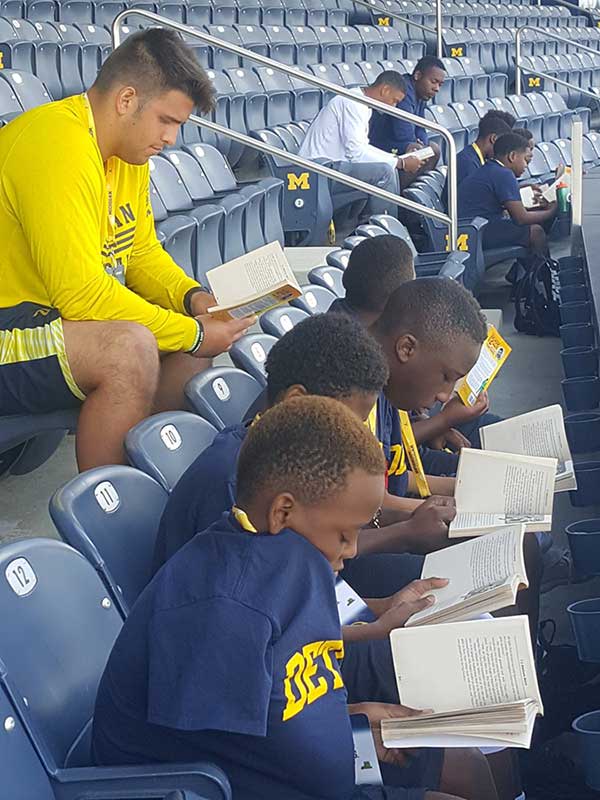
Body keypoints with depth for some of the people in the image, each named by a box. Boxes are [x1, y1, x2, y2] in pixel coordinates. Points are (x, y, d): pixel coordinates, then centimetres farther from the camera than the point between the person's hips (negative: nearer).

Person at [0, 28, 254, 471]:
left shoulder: (127, 151, 8)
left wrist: (192, 298, -2)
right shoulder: (59, 147, -24)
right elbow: (80, 292, -28)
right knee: (129, 347, -32)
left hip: (52, 317, 11)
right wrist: (194, 334, -20)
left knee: (197, 340, 7)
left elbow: (142, 252, 19)